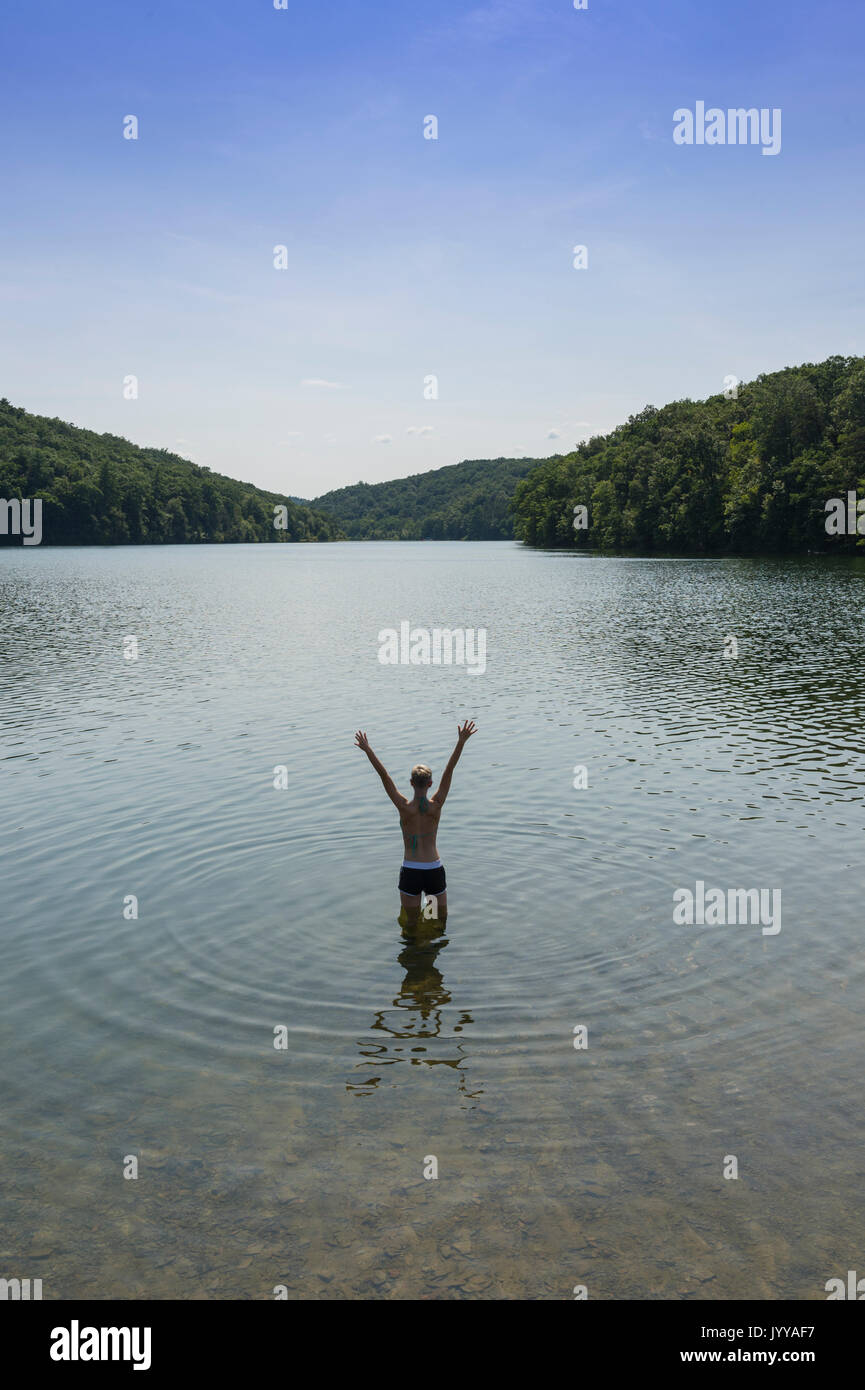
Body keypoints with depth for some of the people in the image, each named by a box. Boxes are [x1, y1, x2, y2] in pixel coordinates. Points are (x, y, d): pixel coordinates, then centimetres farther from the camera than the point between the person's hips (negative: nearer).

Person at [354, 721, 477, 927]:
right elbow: (449, 771, -11)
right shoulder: (436, 805, -8)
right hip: (434, 869, 1)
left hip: (410, 871, -1)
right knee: (442, 915, 23)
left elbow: (384, 776, -12)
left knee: (410, 923, 13)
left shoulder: (404, 807, -12)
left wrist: (368, 750, -10)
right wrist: (461, 742, -13)